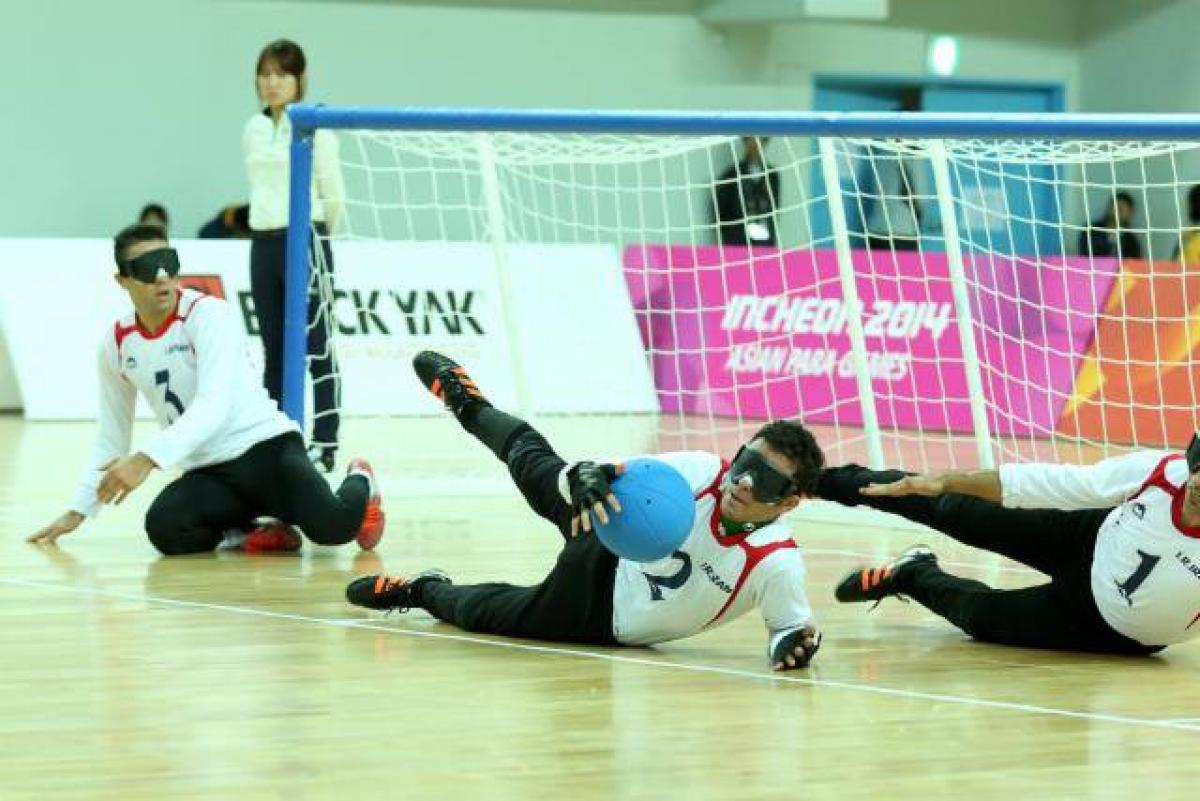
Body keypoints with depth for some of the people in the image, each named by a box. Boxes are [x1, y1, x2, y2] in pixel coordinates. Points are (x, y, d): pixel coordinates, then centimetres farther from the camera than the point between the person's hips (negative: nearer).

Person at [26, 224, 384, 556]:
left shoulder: (209, 314, -13)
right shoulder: (116, 344, 5)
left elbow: (214, 408, -27)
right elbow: (112, 439, 18)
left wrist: (147, 459, -38)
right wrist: (77, 511, 13)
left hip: (265, 447, -4)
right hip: (207, 472, 4)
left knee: (332, 526, -29)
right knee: (164, 529, -31)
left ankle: (359, 485, 9)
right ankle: (239, 530, 1)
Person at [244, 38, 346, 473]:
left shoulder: (315, 126, -7)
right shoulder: (254, 129, 12)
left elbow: (333, 194, -5)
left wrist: (316, 232, 6)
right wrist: (267, 225, 16)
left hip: (305, 242, -6)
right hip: (263, 243, 7)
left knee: (316, 346, -6)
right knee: (273, 349, 10)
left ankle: (325, 444, -5)